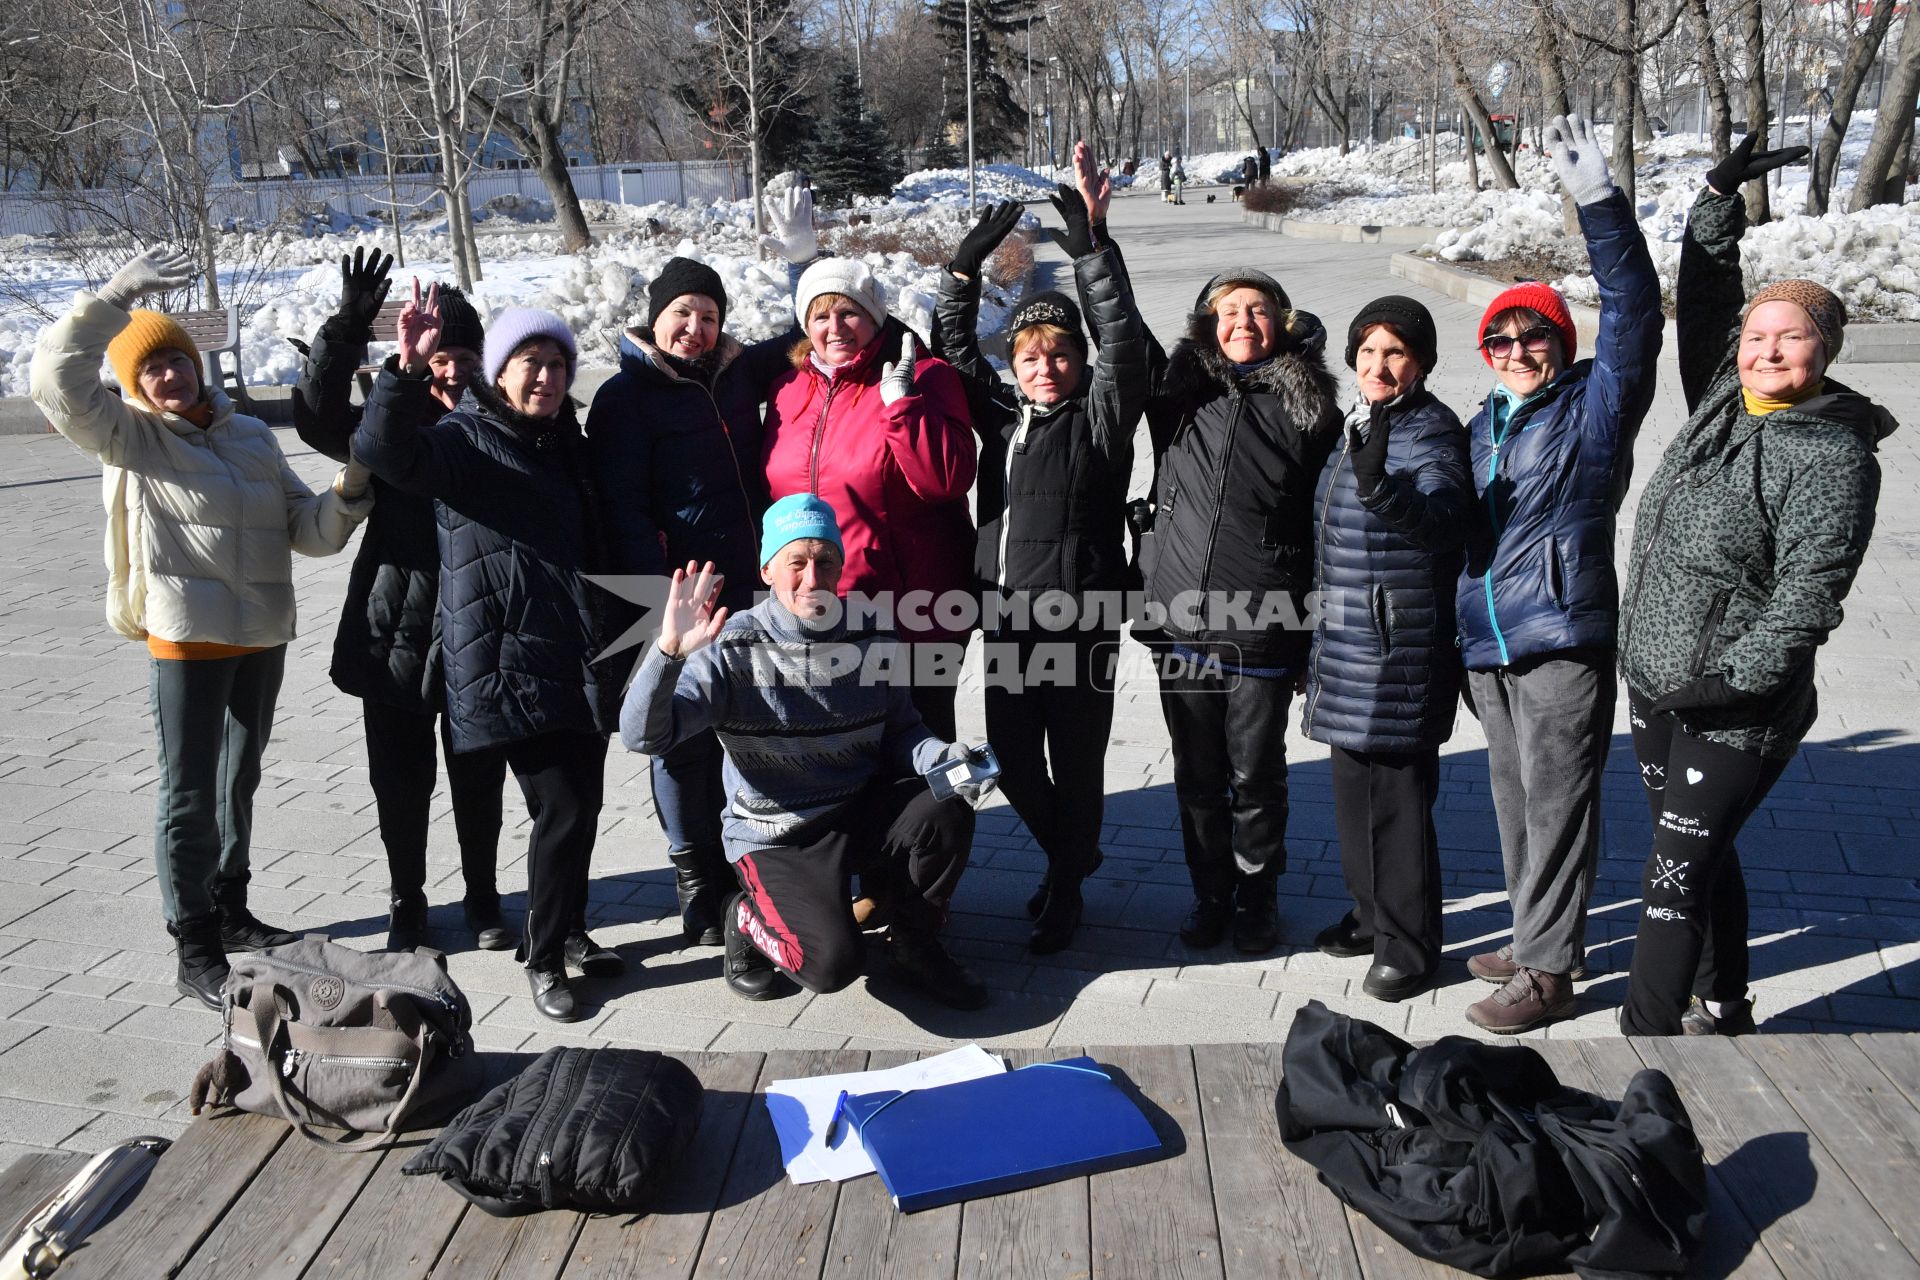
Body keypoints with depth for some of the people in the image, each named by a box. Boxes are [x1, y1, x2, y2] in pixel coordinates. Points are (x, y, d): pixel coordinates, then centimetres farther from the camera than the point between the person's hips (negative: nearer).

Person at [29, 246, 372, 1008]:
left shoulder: (251, 437, 10)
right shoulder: (127, 437, -3)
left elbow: (308, 530, 8)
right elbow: (56, 380, -20)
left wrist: (349, 493, -11)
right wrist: (114, 299, -24)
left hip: (263, 638, 5)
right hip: (185, 640, -5)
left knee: (239, 782, 18)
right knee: (188, 794, 1)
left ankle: (229, 913, 34)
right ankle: (194, 951, 11)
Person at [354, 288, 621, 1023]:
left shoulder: (566, 443, 15)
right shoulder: (464, 439, -6)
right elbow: (382, 448, -26)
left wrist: (609, 644, 22)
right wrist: (407, 370, -39)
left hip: (581, 662, 7)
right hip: (511, 668, -7)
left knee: (582, 804, 14)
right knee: (560, 809, -8)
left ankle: (569, 932, 33)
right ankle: (544, 958, 10)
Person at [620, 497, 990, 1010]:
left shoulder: (871, 639, -2)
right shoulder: (733, 649, -15)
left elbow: (901, 730, 7)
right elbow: (643, 736, -24)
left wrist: (941, 757, -16)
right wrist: (668, 652, -41)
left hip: (862, 811, 4)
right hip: (777, 835, -4)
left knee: (943, 815, -26)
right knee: (832, 963, -25)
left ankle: (914, 945, 3)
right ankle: (748, 919, 11)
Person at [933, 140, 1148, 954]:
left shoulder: (1099, 418, -3)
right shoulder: (999, 412, 10)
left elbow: (1124, 343, -16)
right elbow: (953, 346, 18)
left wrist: (1091, 246, -22)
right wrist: (966, 265, 6)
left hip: (1079, 618, -5)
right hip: (1005, 616, 5)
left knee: (1075, 760, 6)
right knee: (1012, 759, 13)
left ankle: (1066, 887, 27)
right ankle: (1070, 854, 39)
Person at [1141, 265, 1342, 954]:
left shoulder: (1310, 408, -1)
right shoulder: (1180, 390, 6)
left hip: (1264, 638, -2)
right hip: (1180, 632, 2)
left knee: (1256, 779, 10)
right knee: (1198, 779, 14)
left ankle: (1257, 896, 32)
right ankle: (1210, 894, 34)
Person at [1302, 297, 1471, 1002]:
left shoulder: (1434, 433, -12)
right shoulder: (1353, 427, 13)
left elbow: (1438, 510, -33)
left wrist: (1381, 486, -53)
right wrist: (1321, 638, 25)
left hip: (1401, 647, -9)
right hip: (1345, 640, 9)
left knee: (1398, 792, -3)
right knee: (1353, 782, 17)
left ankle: (1409, 946, 10)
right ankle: (1373, 914, 34)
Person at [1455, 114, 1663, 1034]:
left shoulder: (1594, 405, -2)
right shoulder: (1481, 426, 16)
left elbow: (1633, 311, -15)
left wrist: (1597, 199, -22)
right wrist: (1458, 635, 19)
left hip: (1562, 642, -7)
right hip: (1487, 647, 7)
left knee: (1556, 804, -1)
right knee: (1515, 801, 15)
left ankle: (1546, 972, 7)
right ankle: (1540, 940, 30)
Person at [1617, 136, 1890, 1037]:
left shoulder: (1834, 456, -14)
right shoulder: (1720, 400, 6)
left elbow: (1808, 594, -18)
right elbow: (1701, 303, 19)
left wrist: (1738, 678, -23)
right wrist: (1719, 203, 12)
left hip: (1736, 708, -7)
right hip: (1653, 683, 7)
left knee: (1675, 874, -8)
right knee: (1702, 858, 20)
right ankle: (1723, 1012, 37)